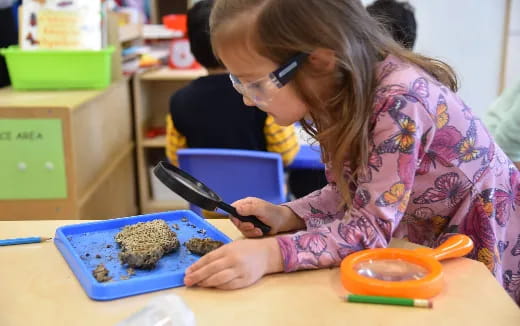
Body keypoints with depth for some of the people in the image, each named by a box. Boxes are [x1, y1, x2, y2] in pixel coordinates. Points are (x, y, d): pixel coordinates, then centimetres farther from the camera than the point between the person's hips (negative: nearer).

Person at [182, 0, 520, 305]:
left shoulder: (401, 102, -33)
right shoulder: (337, 95, -8)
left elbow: (370, 228, -32)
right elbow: (348, 193, -1)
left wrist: (271, 254, -43)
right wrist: (284, 216, -17)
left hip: (485, 251, -6)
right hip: (428, 241, 6)